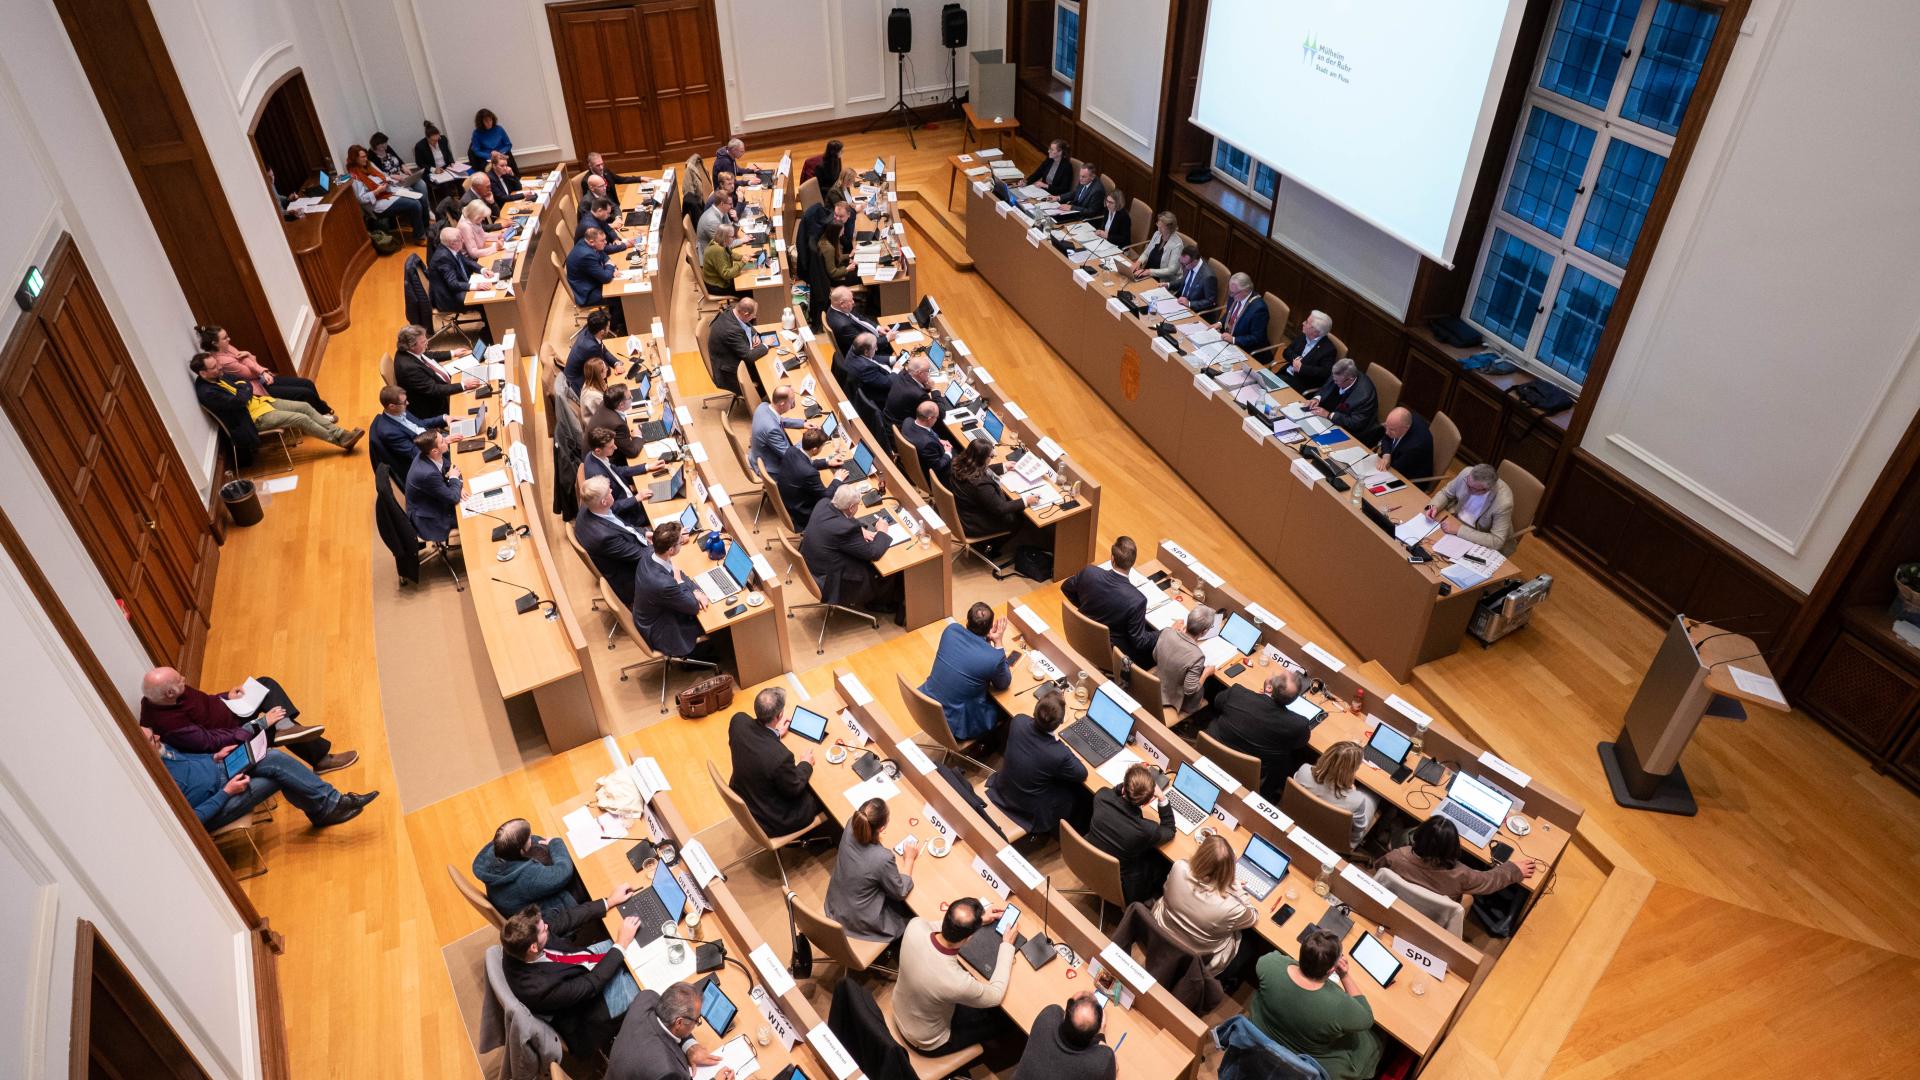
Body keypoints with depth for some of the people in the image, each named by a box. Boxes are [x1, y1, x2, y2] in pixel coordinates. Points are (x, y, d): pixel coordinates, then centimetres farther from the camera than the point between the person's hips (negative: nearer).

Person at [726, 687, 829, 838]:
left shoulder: (738, 720, -22)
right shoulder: (780, 756, -40)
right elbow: (793, 789, -19)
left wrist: (775, 732, 11)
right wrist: (806, 764, -3)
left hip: (740, 800, 7)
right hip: (772, 820, -6)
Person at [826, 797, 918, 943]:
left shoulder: (851, 827, -24)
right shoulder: (882, 858, -38)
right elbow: (900, 893, -17)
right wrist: (909, 859, -8)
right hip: (860, 922, -5)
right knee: (910, 910, 21)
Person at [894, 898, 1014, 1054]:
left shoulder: (915, 926, -30)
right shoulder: (958, 982, -42)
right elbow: (996, 995, -19)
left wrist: (978, 918, -3)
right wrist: (1007, 944, -12)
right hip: (929, 1043, -5)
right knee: (1002, 1019, 16)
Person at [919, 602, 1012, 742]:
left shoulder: (951, 630, -10)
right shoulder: (994, 658, -24)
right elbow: (1004, 684, 0)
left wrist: (988, 639, 2)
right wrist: (997, 642, -4)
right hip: (954, 724, -5)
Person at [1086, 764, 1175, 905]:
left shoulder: (1101, 796, -26)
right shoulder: (1146, 830, -35)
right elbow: (1169, 831, -9)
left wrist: (1129, 784, -11)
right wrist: (1162, 799, -17)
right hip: (1120, 889, -4)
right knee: (1164, 858, 20)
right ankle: (1147, 899, 42)